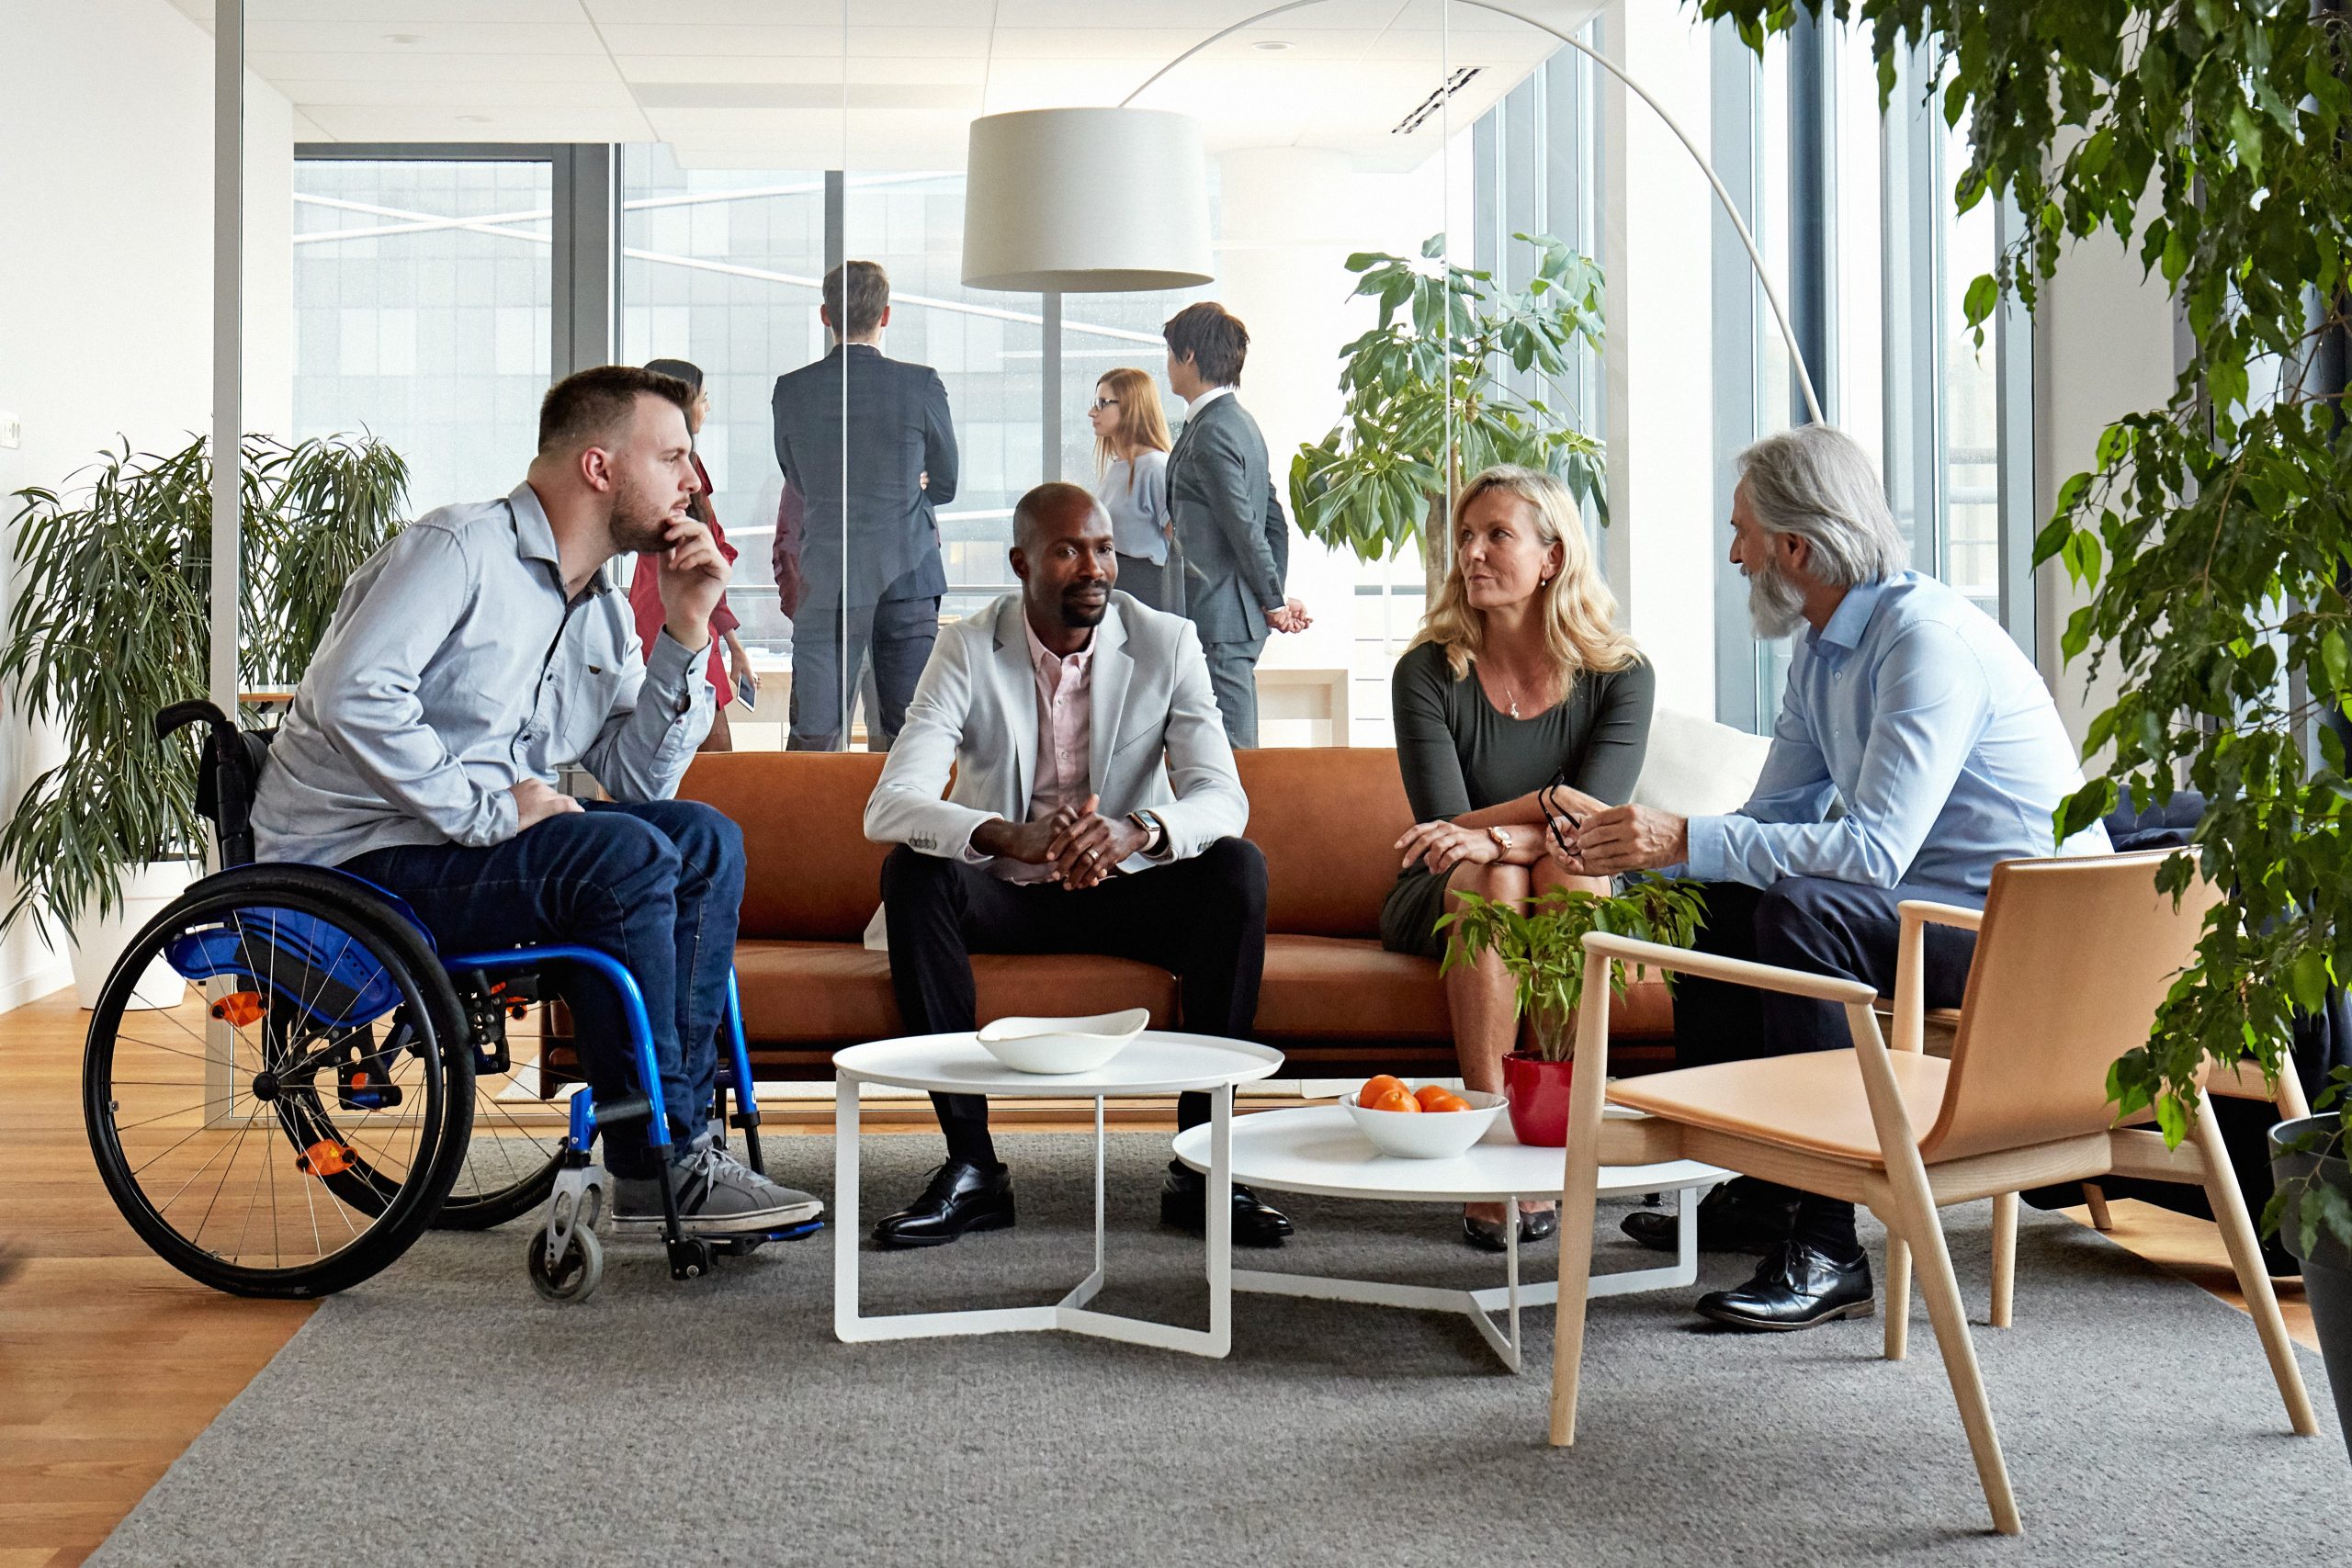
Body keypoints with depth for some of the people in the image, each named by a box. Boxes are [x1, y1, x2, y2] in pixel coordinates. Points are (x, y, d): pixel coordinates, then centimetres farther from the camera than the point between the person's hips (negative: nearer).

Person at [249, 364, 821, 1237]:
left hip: (477, 837, 9)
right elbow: (354, 693, -27)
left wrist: (685, 634, 0)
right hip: (353, 860, -9)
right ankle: (654, 1166, -19)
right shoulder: (459, 550, -13)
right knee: (624, 855, -27)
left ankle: (678, 1131, -10)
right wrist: (483, 809, -25)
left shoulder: (601, 609, 14)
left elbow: (638, 780, 8)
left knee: (705, 841, -7)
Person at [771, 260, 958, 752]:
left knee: (812, 737, 3)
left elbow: (798, 481, 12)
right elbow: (945, 484, 6)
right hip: (907, 576, -1)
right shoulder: (921, 385, -5)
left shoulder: (791, 389, 0)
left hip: (825, 579, 1)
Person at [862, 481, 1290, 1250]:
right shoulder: (968, 652, -9)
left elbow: (1223, 799, -17)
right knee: (910, 871, -30)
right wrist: (1011, 837, -42)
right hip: (1004, 898, 0)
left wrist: (1138, 831, -41)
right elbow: (889, 806, -22)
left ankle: (1200, 1163, -23)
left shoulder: (1167, 644, -6)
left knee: (1239, 870, -27)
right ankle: (971, 1165, -26)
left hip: (1128, 893, 1)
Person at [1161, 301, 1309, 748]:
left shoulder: (1211, 432, -15)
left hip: (1219, 618, -10)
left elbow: (1244, 526, -17)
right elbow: (1274, 521, 19)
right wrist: (1275, 600, 16)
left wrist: (1274, 602, -8)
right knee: (1237, 748, 12)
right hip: (1241, 616, 10)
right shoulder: (1240, 422, 17)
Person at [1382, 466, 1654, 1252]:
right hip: (1440, 903, 0)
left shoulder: (1619, 676, -6)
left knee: (1569, 871, -33)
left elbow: (1594, 823, -20)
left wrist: (1493, 835, -37)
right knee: (1491, 883, -34)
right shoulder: (1428, 673, -6)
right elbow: (1444, 825, -14)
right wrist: (1545, 803, -26)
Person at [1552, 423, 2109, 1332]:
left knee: (1800, 911, -31)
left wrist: (1686, 840, -31)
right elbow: (1770, 819, 13)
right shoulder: (1823, 650, 9)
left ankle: (1825, 1253, -29)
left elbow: (1876, 850, -31)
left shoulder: (1928, 640, -22)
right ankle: (1747, 1192, 13)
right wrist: (1629, 853, -2)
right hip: (1923, 907, 11)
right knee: (1715, 900, 10)